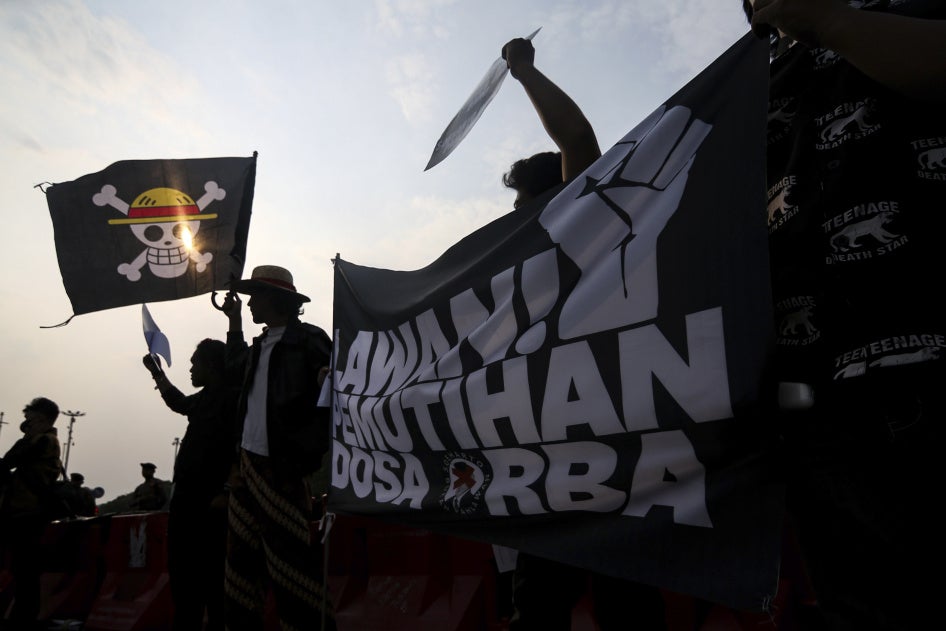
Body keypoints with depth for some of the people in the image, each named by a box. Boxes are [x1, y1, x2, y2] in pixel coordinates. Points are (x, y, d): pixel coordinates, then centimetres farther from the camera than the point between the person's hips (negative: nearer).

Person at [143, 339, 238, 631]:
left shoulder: (233, 399, -13)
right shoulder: (204, 399, 15)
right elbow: (179, 403, 40)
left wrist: (228, 493, -22)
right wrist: (157, 373, 40)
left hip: (212, 505, -9)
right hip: (187, 500, 10)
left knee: (212, 578, -5)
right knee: (183, 574, 16)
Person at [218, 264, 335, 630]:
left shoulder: (308, 340, -10)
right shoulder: (261, 344, 13)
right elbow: (235, 364, 35)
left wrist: (309, 452, -15)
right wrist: (234, 321, 24)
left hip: (281, 470, -8)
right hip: (248, 464, 8)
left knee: (289, 564, -4)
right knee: (242, 560, 16)